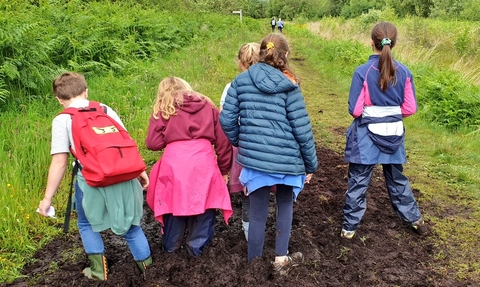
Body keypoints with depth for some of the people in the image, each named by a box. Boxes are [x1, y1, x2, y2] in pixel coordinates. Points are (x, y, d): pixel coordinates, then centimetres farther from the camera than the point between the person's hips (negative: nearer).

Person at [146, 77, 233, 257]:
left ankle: (170, 247, 29)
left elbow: (153, 143, 3)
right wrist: (224, 169, 20)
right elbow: (222, 141, 13)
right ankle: (197, 248, 21)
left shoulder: (163, 109, 11)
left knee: (174, 204, 14)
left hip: (174, 164, 0)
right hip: (204, 163, 1)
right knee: (203, 206, 13)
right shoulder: (208, 106, 17)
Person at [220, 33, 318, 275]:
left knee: (257, 213, 13)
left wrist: (240, 143, 19)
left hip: (254, 158, 2)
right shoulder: (288, 86, -7)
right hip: (286, 159, -2)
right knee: (285, 204, 23)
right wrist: (311, 163, 4)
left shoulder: (241, 81, 0)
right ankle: (281, 259, 28)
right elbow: (302, 129, -7)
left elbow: (226, 120, 1)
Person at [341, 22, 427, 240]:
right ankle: (415, 219, 35)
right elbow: (410, 108, -1)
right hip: (394, 133, 4)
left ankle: (349, 228, 15)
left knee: (358, 182, 7)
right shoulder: (404, 72, -4)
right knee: (397, 179, 22)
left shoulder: (362, 72, -15)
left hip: (367, 134, -4)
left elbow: (354, 110, -14)